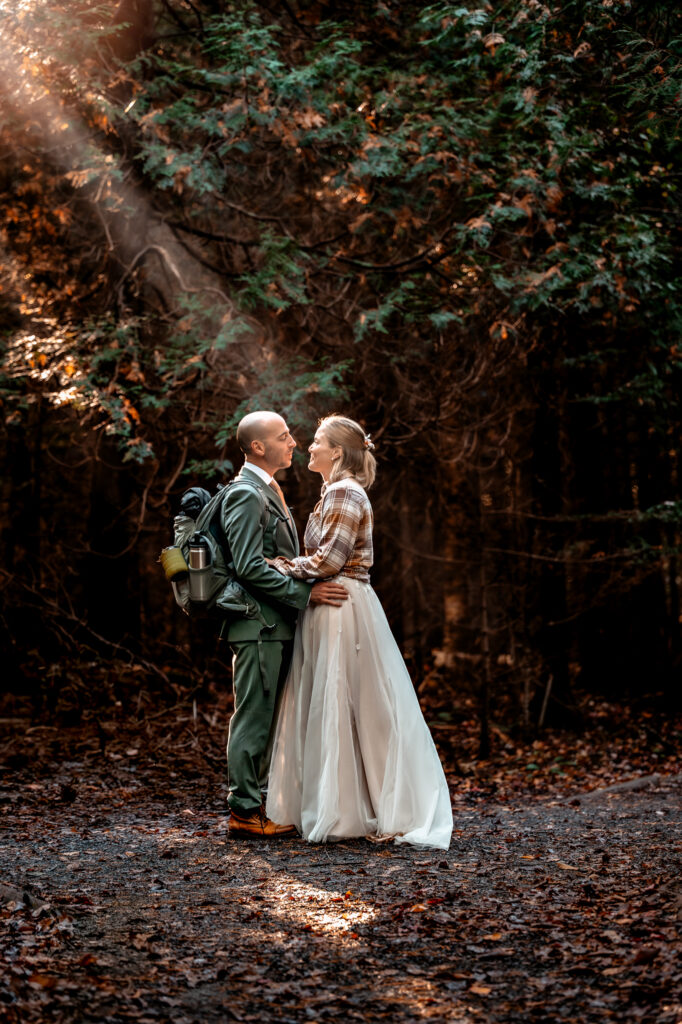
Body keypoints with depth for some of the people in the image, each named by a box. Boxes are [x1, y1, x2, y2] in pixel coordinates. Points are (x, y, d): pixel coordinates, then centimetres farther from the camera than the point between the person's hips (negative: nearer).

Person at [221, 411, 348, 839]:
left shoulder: (268, 490, 19)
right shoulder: (246, 494, -14)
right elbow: (250, 567, -21)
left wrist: (308, 590, 16)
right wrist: (306, 592, -20)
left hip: (276, 626, 10)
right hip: (259, 625, -10)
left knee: (266, 719, 13)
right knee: (254, 716, -5)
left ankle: (257, 802, 19)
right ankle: (245, 811, 0)